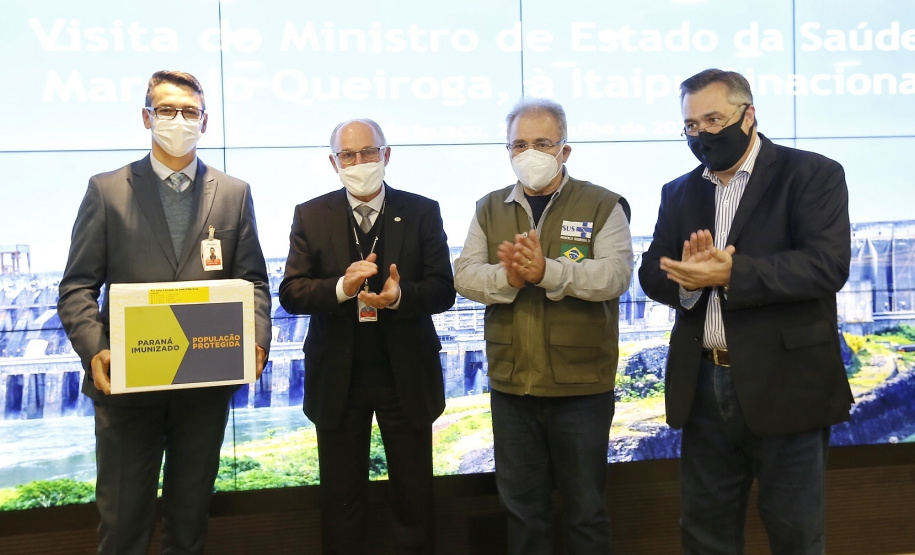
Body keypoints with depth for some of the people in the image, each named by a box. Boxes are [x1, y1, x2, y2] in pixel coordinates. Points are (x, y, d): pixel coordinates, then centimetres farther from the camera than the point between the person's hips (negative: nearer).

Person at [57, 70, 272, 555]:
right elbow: (78, 286, -1)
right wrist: (94, 349, -17)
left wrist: (256, 340, -11)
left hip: (207, 383, 2)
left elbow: (252, 280, 7)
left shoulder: (234, 194, 8)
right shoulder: (107, 190, 2)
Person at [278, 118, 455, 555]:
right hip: (337, 376, 1)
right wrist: (341, 287, -25)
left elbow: (443, 290, -6)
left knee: (414, 494, 11)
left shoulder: (422, 212, -1)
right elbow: (291, 293, -6)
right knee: (341, 498, 13)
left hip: (406, 374, 0)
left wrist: (400, 295, -26)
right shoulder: (310, 216, 1)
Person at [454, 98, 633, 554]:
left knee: (585, 509, 11)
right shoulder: (489, 209, 9)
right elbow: (464, 276, -1)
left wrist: (547, 271, -29)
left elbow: (616, 274, -16)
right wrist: (506, 277, -22)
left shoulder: (601, 205, -3)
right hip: (511, 385, 3)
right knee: (521, 507, 16)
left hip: (581, 386, -3)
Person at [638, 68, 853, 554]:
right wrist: (687, 271, -17)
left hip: (784, 385, -4)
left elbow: (827, 265, -17)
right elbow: (652, 275, 6)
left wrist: (731, 273, -25)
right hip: (704, 386, 5)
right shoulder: (679, 192, 13)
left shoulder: (812, 174, -4)